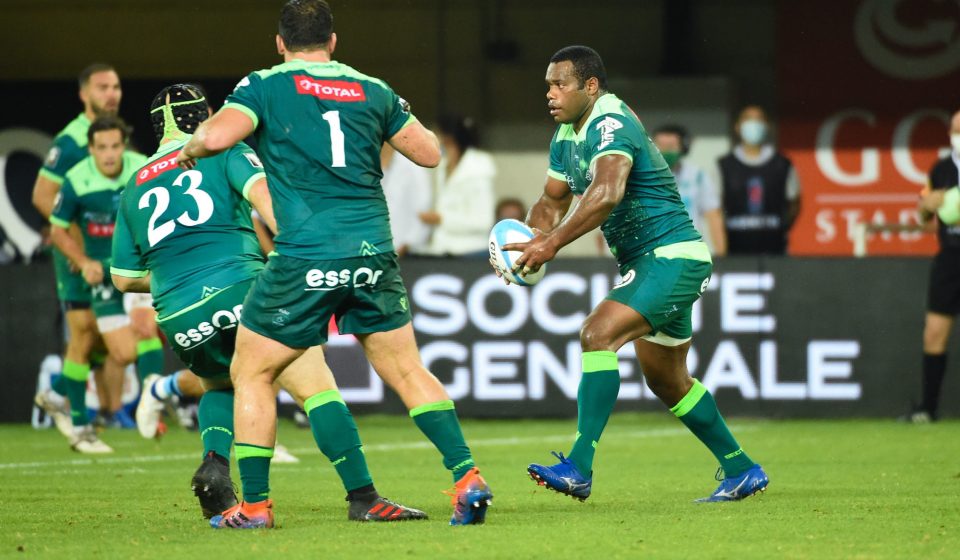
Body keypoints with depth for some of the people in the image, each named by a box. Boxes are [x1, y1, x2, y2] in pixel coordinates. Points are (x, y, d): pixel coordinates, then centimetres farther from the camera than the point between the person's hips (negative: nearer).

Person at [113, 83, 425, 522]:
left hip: (178, 317, 5)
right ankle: (362, 497, -13)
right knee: (317, 386, -4)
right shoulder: (224, 152, 11)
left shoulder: (134, 189, 23)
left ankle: (214, 464, 4)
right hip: (240, 288, -5)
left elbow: (123, 276, 25)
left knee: (219, 386, 32)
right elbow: (263, 194, -10)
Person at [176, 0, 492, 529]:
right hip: (372, 255, 3)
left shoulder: (265, 86, 1)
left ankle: (255, 504, 8)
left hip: (305, 261, -3)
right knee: (408, 370, 13)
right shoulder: (372, 91, 12)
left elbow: (216, 136, -15)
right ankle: (467, 477, 0)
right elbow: (429, 152, 19)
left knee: (251, 373, 12)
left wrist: (189, 149, 7)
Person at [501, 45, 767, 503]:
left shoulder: (611, 124, -20)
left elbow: (608, 192, -38)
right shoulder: (567, 135, 10)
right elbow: (554, 200, 20)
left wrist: (553, 242, -41)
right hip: (647, 261, 11)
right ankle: (741, 470, 31)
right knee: (667, 382, 18)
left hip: (671, 255, -11)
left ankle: (578, 468, -30)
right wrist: (528, 239, -2)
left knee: (598, 334, -26)